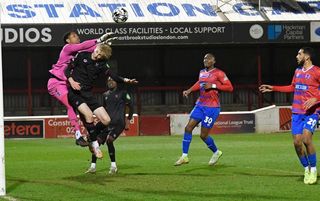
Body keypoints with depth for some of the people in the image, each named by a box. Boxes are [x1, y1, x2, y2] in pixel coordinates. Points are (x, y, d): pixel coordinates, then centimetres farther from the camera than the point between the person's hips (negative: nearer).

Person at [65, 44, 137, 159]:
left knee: (106, 120, -7)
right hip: (74, 92, -5)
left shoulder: (101, 64, 6)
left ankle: (91, 136, 18)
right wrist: (71, 81, -15)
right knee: (89, 114, -28)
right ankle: (94, 144, -14)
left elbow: (112, 75, -8)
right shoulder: (82, 56, -1)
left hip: (87, 93, 5)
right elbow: (68, 69, 3)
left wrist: (125, 80, -26)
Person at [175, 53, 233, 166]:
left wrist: (213, 86, -18)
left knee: (203, 135, -5)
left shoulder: (218, 73, -9)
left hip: (212, 107, -7)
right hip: (200, 105, 7)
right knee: (188, 128, -5)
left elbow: (230, 87, -13)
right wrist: (189, 90, 15)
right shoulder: (202, 72, 11)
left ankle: (216, 152, 23)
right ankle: (184, 157, 1)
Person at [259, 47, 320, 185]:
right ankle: (306, 169, 14)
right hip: (297, 111, 6)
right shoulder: (298, 71, 14)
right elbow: (292, 87, 29)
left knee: (306, 139, -21)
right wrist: (273, 88, 28)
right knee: (297, 142, -2)